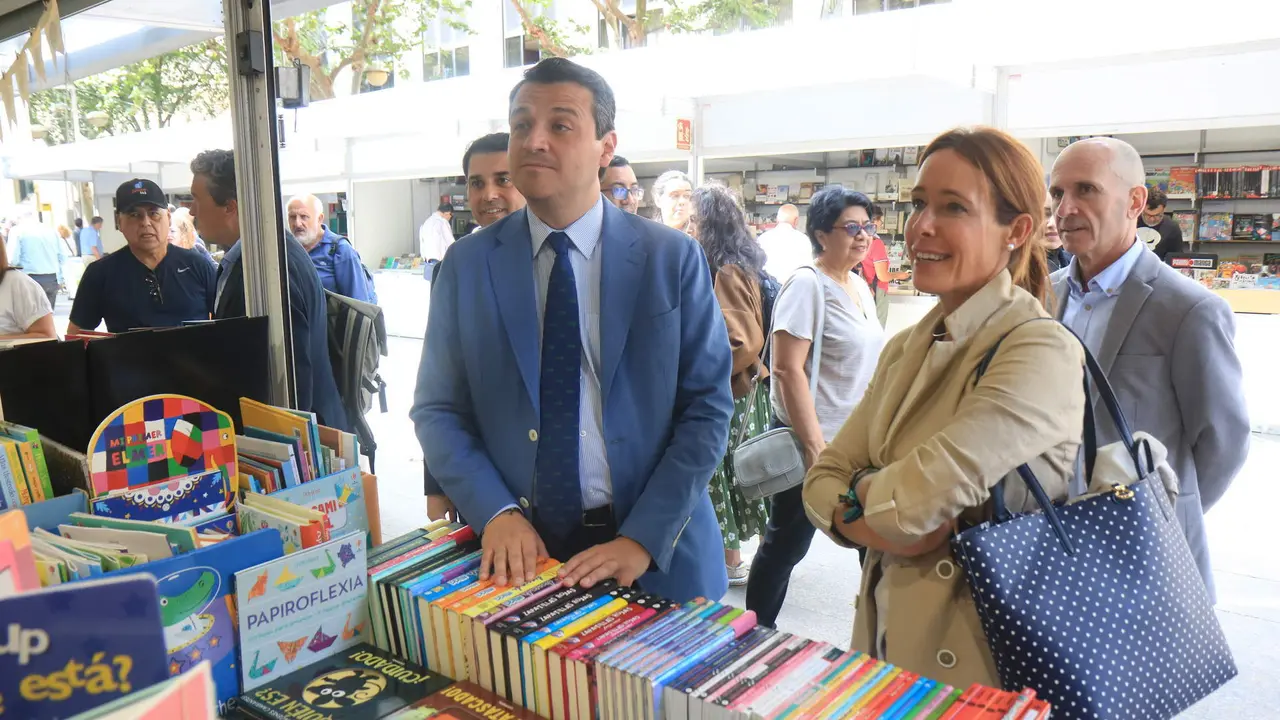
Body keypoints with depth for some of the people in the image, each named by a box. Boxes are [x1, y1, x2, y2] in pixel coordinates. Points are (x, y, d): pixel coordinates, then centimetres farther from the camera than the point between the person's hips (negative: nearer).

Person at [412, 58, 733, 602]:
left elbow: (707, 407, -6)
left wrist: (644, 539, -14)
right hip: (516, 551, 1)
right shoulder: (467, 265, 0)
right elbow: (437, 410, 1)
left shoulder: (674, 259, -5)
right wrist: (496, 513, -13)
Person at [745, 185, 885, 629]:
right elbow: (788, 369, -22)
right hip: (811, 441, -8)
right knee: (786, 543, 5)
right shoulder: (807, 285, -15)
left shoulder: (860, 286, 11)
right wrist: (815, 446, -24)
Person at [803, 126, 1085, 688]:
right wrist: (885, 523, -19)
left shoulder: (1043, 352, -19)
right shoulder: (906, 349, 3)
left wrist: (861, 492, -9)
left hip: (971, 658, -6)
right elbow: (822, 481, 0)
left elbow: (919, 497, -28)